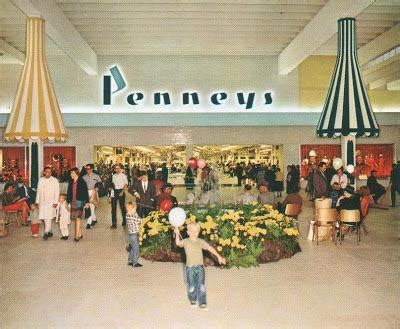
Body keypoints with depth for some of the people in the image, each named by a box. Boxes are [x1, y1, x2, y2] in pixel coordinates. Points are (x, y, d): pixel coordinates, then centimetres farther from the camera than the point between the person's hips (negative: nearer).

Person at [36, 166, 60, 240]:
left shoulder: (54, 180, -1)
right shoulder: (41, 180, 11)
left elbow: (57, 192, -3)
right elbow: (38, 191, 13)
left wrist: (55, 202, -9)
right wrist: (37, 201, 9)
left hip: (50, 202, -4)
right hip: (42, 202, 4)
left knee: (48, 218, -11)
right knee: (43, 217, 5)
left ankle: (46, 233, -6)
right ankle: (50, 231, 18)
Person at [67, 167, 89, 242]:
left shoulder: (82, 182, -6)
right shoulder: (71, 182, 10)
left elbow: (86, 192, -5)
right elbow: (68, 192, 15)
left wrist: (87, 202, -6)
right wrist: (67, 202, 13)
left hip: (79, 202, -6)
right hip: (73, 202, 6)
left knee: (77, 218, -10)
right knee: (73, 218, 8)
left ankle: (77, 236, -7)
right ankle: (79, 234, 21)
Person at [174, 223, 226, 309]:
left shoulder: (201, 242, 4)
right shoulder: (186, 241, -2)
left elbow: (210, 248, 2)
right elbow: (178, 243, -20)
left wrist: (219, 257, -3)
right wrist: (177, 234, -36)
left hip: (200, 267, 2)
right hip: (190, 267, -2)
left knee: (201, 286, -1)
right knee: (192, 287, 5)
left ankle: (202, 303, 12)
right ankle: (193, 301, 30)